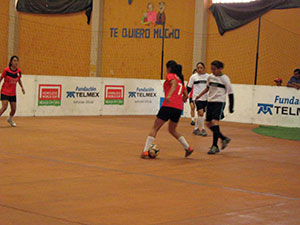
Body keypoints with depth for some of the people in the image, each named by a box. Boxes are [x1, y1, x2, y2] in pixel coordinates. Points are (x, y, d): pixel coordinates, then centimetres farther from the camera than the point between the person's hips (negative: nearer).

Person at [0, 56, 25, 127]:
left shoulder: (19, 71, -4)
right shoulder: (6, 70, -16)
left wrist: (22, 87, 2)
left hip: (13, 93, 4)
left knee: (14, 109, 6)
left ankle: (10, 119, 36)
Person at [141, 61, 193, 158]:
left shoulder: (170, 75, 3)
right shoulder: (181, 79, 23)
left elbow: (174, 83, -19)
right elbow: (185, 95, 20)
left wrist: (169, 95, -33)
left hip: (168, 106, -7)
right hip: (179, 108, 7)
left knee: (155, 128, -3)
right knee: (172, 130, 24)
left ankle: (145, 151, -10)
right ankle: (188, 148, 16)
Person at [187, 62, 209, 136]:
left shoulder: (207, 76, 4)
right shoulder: (193, 76, -2)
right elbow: (189, 87, 3)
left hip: (205, 98, 3)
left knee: (201, 114, 8)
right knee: (201, 113, -16)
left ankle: (196, 129, 21)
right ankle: (203, 129, -9)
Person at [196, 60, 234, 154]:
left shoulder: (225, 79, -9)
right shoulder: (210, 77, 7)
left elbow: (230, 93, -7)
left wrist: (231, 107, -9)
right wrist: (200, 95, 29)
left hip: (219, 102, -7)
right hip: (210, 102, 7)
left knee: (215, 121, -20)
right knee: (209, 124, 6)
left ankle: (215, 146, -15)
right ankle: (224, 139, 25)